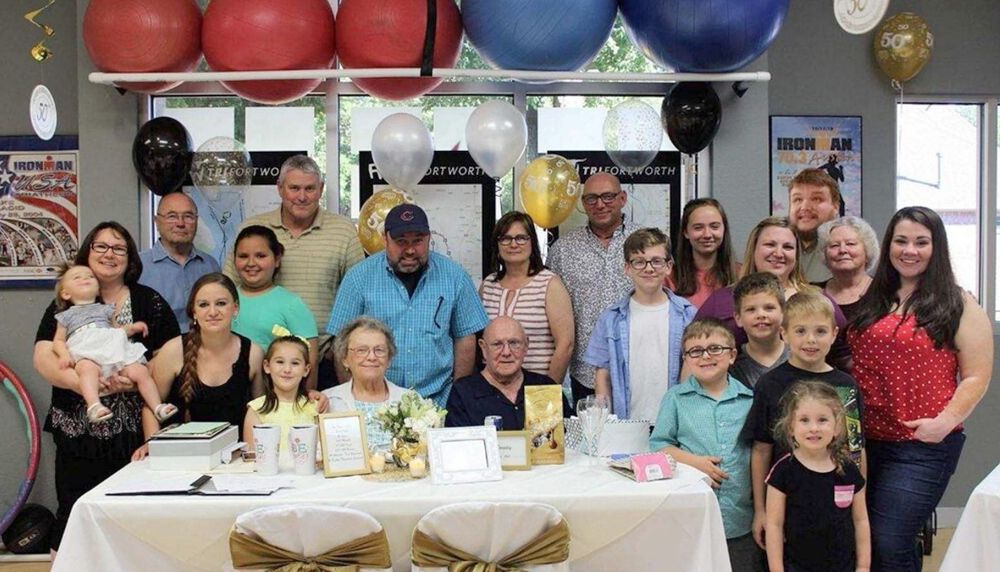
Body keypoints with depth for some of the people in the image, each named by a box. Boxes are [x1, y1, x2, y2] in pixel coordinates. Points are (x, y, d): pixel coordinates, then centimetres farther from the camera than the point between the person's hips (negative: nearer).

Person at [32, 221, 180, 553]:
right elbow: (43, 358, -3)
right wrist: (83, 381, -20)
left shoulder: (150, 302, 7)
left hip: (135, 430, -1)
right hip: (78, 433, 1)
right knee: (74, 515, 3)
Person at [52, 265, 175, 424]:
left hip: (115, 352, 4)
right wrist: (64, 355, -1)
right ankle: (94, 406, -59)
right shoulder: (67, 316, 25)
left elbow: (117, 330, 33)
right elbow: (59, 341, 20)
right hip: (86, 356, -3)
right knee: (87, 368, -40)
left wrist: (132, 327, 12)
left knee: (140, 371, -19)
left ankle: (157, 407, -19)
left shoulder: (105, 309, 32)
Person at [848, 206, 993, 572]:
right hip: (864, 440, 5)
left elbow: (976, 377, -5)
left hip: (923, 447, -5)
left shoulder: (958, 306, -2)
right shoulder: (871, 300, 11)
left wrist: (945, 421, -18)